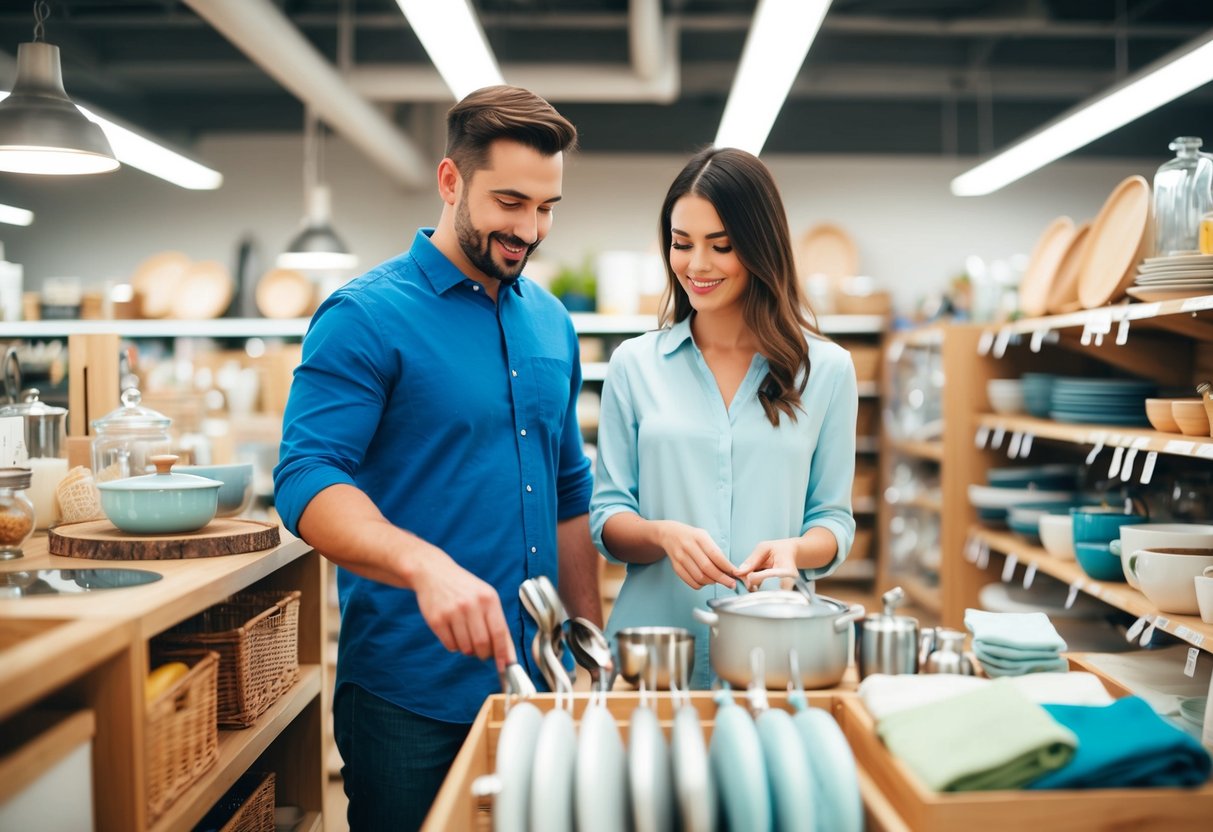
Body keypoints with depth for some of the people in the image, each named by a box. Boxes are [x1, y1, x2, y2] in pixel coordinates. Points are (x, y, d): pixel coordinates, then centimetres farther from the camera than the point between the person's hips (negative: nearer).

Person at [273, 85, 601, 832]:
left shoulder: (552, 323, 9)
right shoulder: (366, 316, -11)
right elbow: (306, 479, -21)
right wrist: (425, 566, -37)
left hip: (537, 681, 6)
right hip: (411, 690, -6)